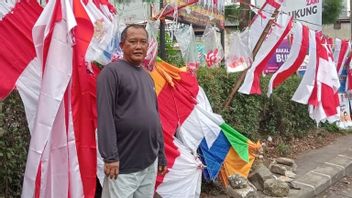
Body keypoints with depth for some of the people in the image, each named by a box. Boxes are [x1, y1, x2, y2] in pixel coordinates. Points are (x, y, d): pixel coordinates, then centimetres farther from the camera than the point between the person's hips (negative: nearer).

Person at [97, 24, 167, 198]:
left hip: (150, 162, 7)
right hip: (124, 165, -7)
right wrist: (110, 157, -18)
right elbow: (105, 116, -15)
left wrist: (161, 154, 16)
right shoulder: (112, 71, -8)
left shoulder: (147, 76, 15)